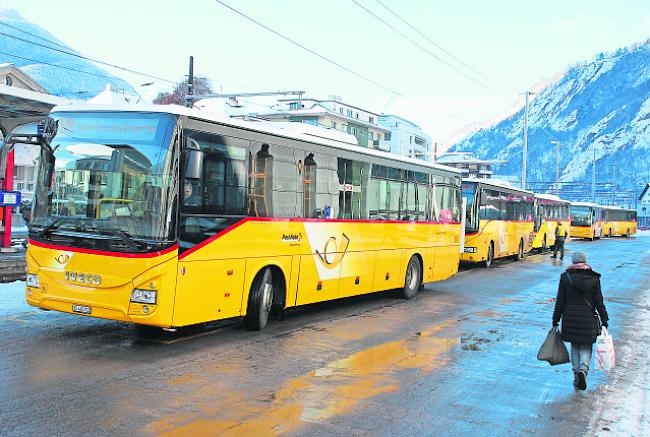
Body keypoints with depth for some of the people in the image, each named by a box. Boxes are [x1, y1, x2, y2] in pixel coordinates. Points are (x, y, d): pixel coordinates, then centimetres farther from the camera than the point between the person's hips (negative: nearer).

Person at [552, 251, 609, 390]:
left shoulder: (565, 277, -5)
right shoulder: (594, 278, -3)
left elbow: (560, 301, -3)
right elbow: (599, 302, 0)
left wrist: (555, 320, 5)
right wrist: (604, 321, 8)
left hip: (570, 319, 0)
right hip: (588, 319, 0)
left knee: (574, 347, 15)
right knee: (586, 347, 11)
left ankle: (577, 373, 14)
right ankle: (584, 368, -14)